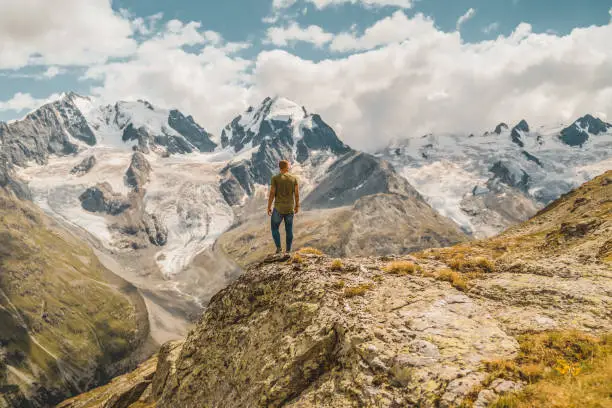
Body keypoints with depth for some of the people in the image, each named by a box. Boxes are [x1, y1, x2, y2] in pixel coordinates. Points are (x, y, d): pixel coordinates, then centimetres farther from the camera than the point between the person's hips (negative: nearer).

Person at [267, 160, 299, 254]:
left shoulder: (275, 178, -10)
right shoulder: (294, 178, -2)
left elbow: (272, 194, -12)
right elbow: (297, 194, 0)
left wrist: (269, 207, -1)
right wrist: (297, 206, 14)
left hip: (279, 208, -3)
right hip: (290, 208, 3)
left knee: (275, 228, 13)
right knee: (289, 230, 14)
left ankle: (278, 248, -1)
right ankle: (288, 251, 16)